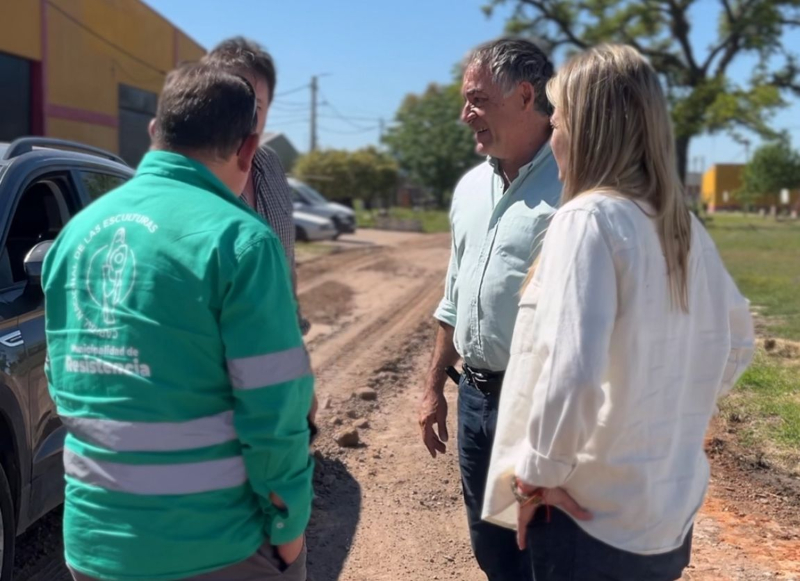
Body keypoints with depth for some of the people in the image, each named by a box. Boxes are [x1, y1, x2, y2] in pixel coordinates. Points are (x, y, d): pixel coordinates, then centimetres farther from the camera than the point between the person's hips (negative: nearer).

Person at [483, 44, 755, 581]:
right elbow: (737, 340, 16)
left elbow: (572, 373, -29)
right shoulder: (683, 225, 4)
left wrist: (538, 473, -16)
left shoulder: (590, 218, -19)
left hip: (591, 515, -7)